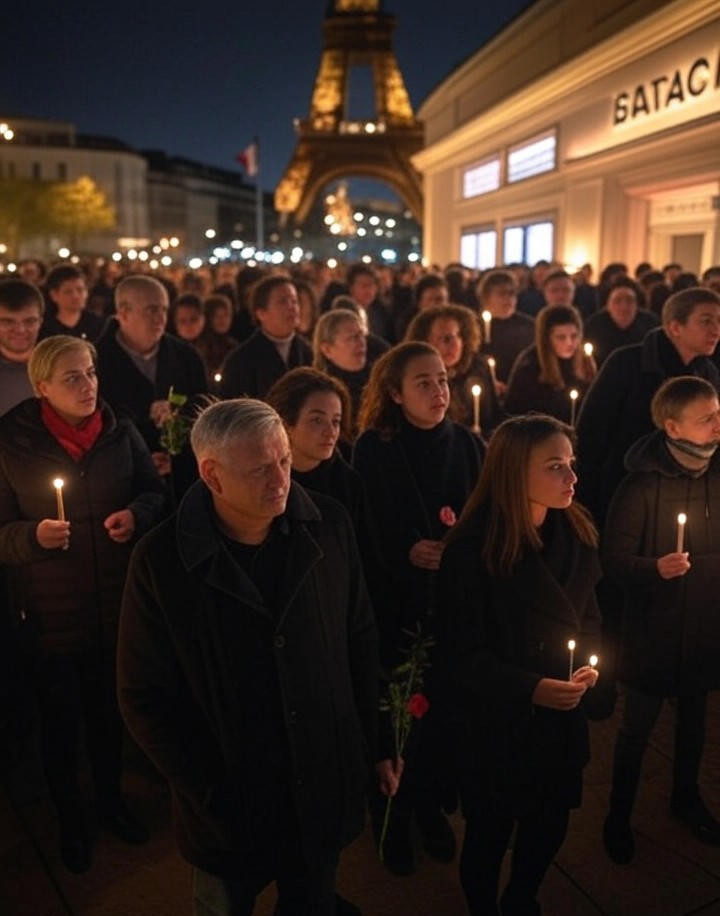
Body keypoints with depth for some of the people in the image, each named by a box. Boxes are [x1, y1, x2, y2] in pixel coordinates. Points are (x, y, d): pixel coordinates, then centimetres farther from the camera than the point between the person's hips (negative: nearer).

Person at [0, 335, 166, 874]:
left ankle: (111, 799, 46)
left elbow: (155, 491, 6)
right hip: (50, 611, -2)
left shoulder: (121, 433, -5)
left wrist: (137, 513, -15)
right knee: (61, 721, 14)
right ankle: (71, 819, 40)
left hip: (117, 603, 2)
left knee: (111, 711, 20)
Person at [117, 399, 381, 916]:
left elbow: (361, 641, 0)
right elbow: (146, 698, -11)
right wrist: (213, 796, -11)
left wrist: (373, 744, 3)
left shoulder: (329, 526, -11)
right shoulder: (162, 561, -18)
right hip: (231, 806, -1)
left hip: (326, 788, 2)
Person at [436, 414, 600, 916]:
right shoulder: (471, 551, -22)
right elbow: (461, 655, -16)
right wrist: (529, 688, -24)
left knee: (550, 824, 21)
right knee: (490, 831, 15)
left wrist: (587, 662, -9)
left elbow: (588, 614, 9)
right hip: (495, 721, -5)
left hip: (561, 715, 5)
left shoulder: (577, 534, -4)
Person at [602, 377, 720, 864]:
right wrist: (654, 567, -33)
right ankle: (619, 814, 30)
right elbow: (614, 558, -17)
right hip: (654, 628, -4)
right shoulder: (643, 484, -19)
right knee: (637, 729, 10)